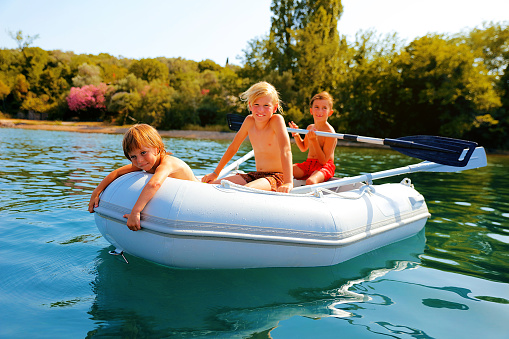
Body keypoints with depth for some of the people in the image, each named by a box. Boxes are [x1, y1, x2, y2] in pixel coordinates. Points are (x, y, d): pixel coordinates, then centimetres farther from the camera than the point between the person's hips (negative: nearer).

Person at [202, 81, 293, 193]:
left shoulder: (276, 120, -13)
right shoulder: (249, 121, 2)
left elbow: (286, 150, -25)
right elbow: (233, 147, 11)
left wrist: (288, 183, -36)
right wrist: (215, 173, 12)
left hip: (277, 176, -6)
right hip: (256, 175, 6)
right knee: (211, 185, -6)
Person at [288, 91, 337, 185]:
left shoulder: (330, 133, -14)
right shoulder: (310, 128, 8)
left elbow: (323, 161, -17)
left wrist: (314, 141, -24)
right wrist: (296, 135, 8)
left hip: (324, 167, -6)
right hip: (308, 164, 6)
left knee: (310, 181, -37)